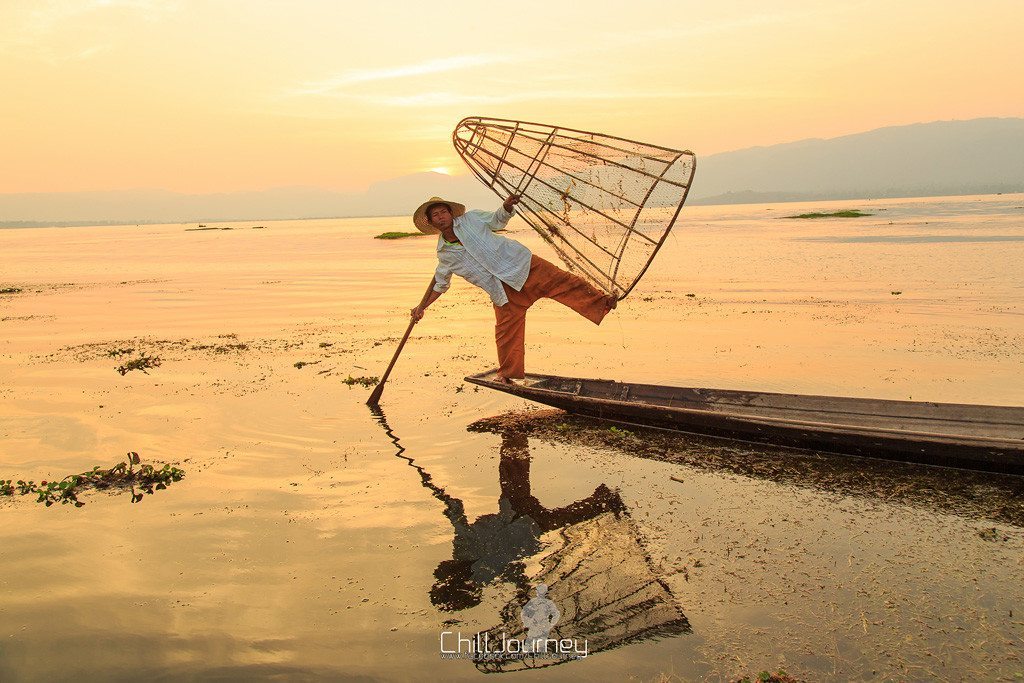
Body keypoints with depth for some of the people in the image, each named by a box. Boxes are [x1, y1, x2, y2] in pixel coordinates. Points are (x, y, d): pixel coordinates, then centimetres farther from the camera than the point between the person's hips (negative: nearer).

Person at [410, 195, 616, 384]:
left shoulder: (471, 218, 0)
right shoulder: (444, 255, 4)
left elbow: (498, 220, 14)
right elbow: (440, 284, 19)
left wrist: (507, 206, -7)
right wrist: (422, 307, 12)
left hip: (522, 265, -1)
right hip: (505, 292, 1)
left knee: (564, 283, -14)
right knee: (506, 334, 1)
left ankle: (602, 303, -12)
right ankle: (507, 374, 18)